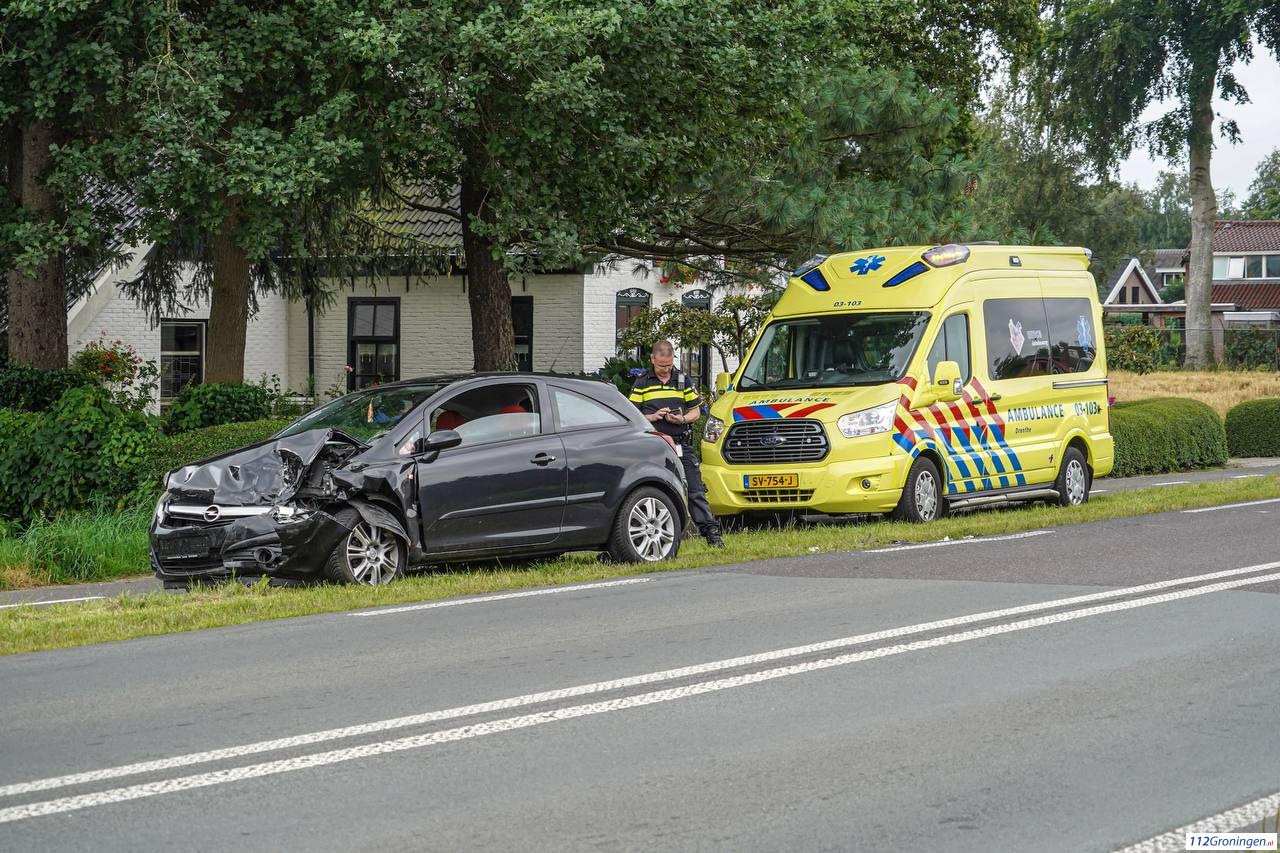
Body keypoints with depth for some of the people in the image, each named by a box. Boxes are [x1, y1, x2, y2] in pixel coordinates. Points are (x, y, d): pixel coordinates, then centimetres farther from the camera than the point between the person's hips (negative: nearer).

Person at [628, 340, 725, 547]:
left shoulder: (683, 380, 12)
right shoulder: (642, 383, 6)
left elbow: (696, 411, 15)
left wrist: (683, 419, -6)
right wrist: (653, 417, -13)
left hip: (682, 446, 1)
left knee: (695, 490, -3)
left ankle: (711, 532, -4)